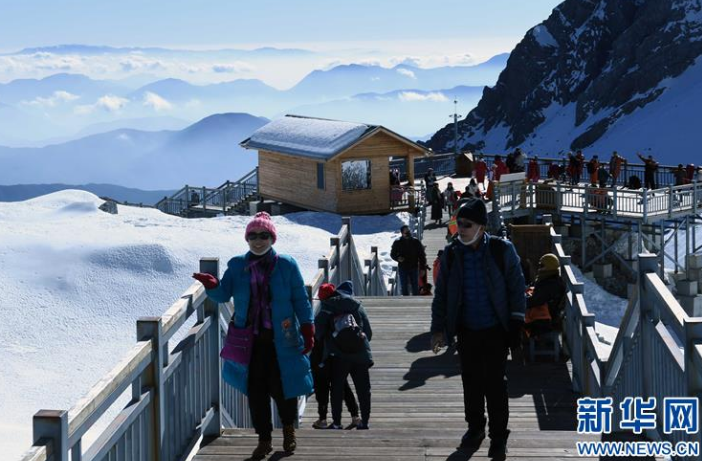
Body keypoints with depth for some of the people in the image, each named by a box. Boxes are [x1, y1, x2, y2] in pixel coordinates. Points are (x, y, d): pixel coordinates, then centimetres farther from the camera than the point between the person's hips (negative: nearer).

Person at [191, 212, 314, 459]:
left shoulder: (286, 265, -2)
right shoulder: (237, 265, 4)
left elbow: (300, 300, 1)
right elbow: (224, 294, -3)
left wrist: (307, 331, -4)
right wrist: (212, 285, -25)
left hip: (280, 340, -2)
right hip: (250, 341, 2)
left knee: (281, 387, 3)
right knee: (255, 391, 4)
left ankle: (288, 428, 32)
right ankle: (264, 439, 19)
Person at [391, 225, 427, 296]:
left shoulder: (416, 242, 1)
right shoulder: (397, 243, 0)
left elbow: (422, 255, 4)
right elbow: (392, 254, 9)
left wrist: (423, 268, -2)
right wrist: (398, 258, -14)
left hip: (414, 268, 0)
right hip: (402, 268, 0)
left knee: (415, 287, 3)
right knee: (404, 287, 3)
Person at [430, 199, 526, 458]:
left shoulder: (502, 250, -10)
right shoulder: (451, 254, -3)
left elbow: (516, 288, -4)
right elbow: (441, 294, 4)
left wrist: (516, 325, -6)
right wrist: (438, 328, 0)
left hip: (495, 330, -3)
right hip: (467, 330, 3)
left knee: (495, 383, -1)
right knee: (471, 381, 13)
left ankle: (499, 436, 12)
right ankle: (475, 427, 32)